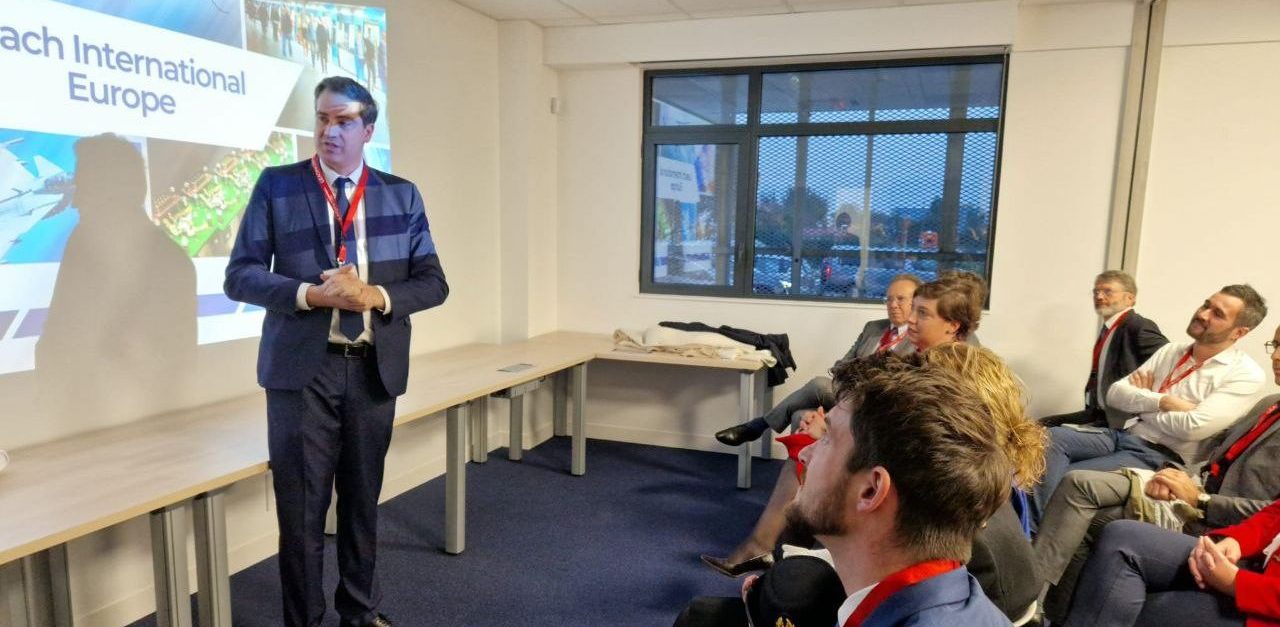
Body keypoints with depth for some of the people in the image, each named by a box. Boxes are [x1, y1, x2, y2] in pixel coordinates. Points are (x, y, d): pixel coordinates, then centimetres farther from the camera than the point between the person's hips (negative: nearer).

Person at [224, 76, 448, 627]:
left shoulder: (401, 195, 5)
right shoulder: (277, 185, 1)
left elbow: (433, 282, 2)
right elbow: (240, 275, -2)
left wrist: (375, 295, -16)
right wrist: (311, 294, -19)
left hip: (374, 369, 2)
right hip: (302, 368, -2)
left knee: (363, 499, 15)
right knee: (302, 506, 6)